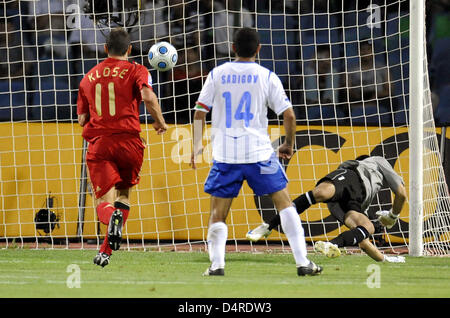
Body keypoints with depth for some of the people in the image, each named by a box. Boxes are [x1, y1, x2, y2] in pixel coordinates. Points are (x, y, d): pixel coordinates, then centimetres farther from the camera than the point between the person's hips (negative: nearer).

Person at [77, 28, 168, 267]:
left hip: (97, 144, 1)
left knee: (104, 203, -3)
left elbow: (82, 119, 15)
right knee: (123, 194, 19)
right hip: (128, 140, -1)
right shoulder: (135, 71, 5)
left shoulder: (89, 78, 15)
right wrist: (160, 122, 0)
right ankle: (106, 252, 7)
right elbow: (148, 97, -15)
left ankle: (112, 217, -40)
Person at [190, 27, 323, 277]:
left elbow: (200, 112, 5)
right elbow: (288, 115, -1)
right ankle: (302, 263, 3)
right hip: (259, 153, -1)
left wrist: (196, 145, 11)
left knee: (218, 213, 8)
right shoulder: (267, 76, 1)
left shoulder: (217, 74, 5)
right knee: (284, 202, 8)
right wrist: (289, 144, 13)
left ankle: (217, 263, -9)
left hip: (225, 155, 1)